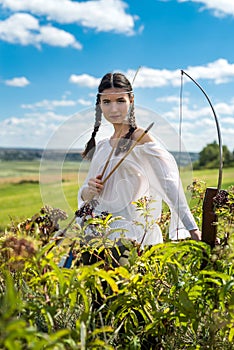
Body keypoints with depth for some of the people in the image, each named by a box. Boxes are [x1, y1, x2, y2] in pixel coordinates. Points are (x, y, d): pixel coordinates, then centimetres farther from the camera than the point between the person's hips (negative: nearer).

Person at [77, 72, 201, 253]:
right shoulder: (102, 146, 13)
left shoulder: (141, 138, -7)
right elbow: (84, 196, 17)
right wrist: (90, 190, -7)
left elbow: (169, 184, -19)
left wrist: (193, 230, -29)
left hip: (131, 233, -6)